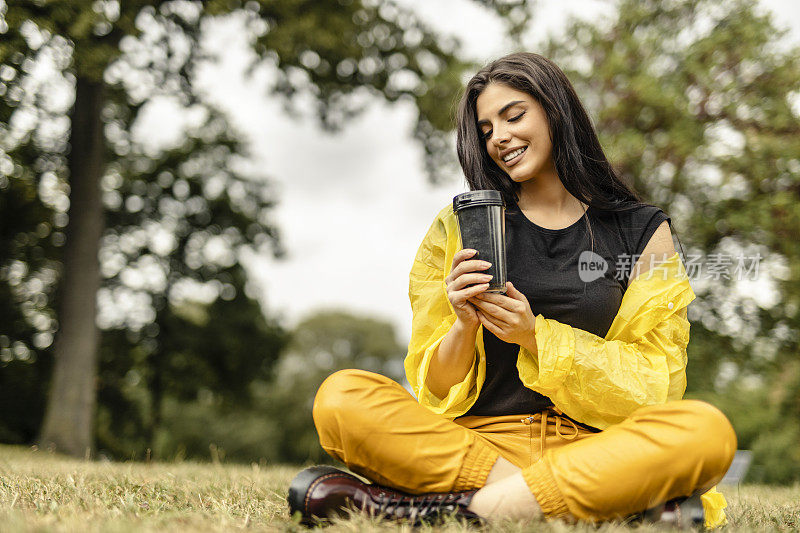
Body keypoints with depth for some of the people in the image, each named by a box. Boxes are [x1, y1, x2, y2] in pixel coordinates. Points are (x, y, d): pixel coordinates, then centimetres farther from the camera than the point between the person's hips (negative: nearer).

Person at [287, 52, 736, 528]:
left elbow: (656, 380, 3)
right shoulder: (458, 228, 11)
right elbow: (436, 389, 10)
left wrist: (537, 336, -9)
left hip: (589, 445, 0)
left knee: (707, 430, -31)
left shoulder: (643, 232, 9)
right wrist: (464, 326, -12)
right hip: (479, 437, 1)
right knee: (341, 397, -25)